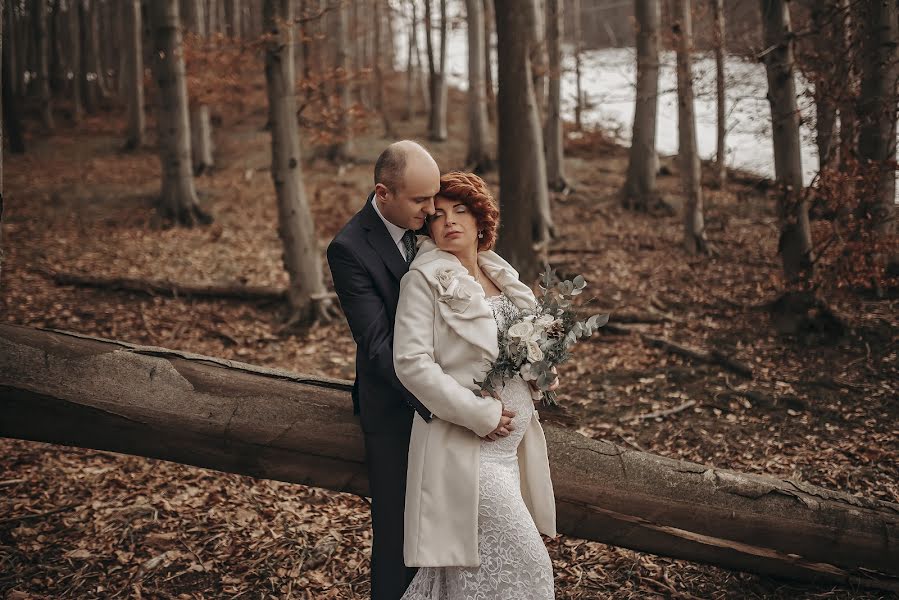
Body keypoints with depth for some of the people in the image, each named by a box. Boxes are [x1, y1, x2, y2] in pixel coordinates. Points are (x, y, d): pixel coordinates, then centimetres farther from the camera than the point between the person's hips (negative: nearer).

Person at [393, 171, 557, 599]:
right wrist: (480, 414, -19)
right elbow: (411, 363, -17)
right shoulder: (424, 279, -8)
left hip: (511, 446, 7)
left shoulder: (502, 276, 14)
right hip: (465, 447, -7)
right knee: (525, 561, -6)